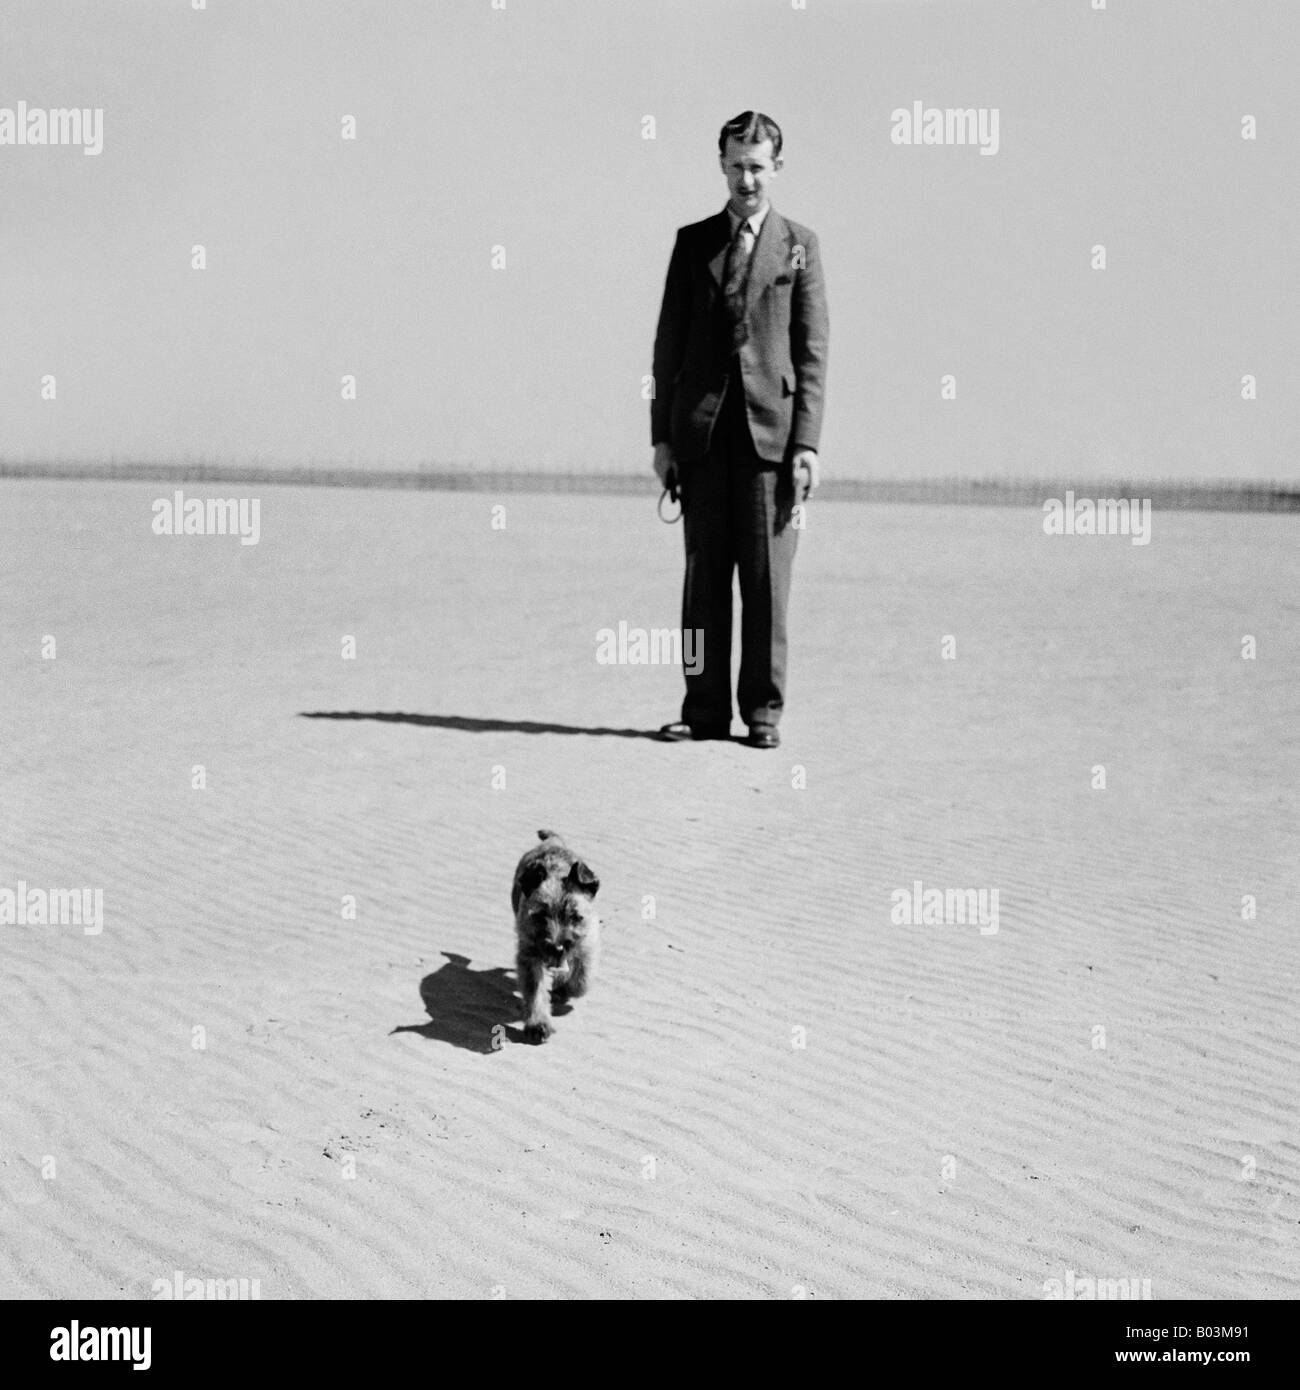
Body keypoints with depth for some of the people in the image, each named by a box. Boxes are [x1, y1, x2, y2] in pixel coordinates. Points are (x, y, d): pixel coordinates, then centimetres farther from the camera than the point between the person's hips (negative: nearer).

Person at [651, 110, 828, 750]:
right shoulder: (693, 241, 12)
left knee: (766, 576, 0)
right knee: (703, 573, 4)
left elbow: (812, 352, 2)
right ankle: (704, 708, 10)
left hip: (770, 427, -2)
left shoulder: (799, 245, 7)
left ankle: (762, 709, 7)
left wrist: (806, 444, -6)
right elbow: (669, 342, 11)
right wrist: (662, 434, 4)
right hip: (701, 431, 2)